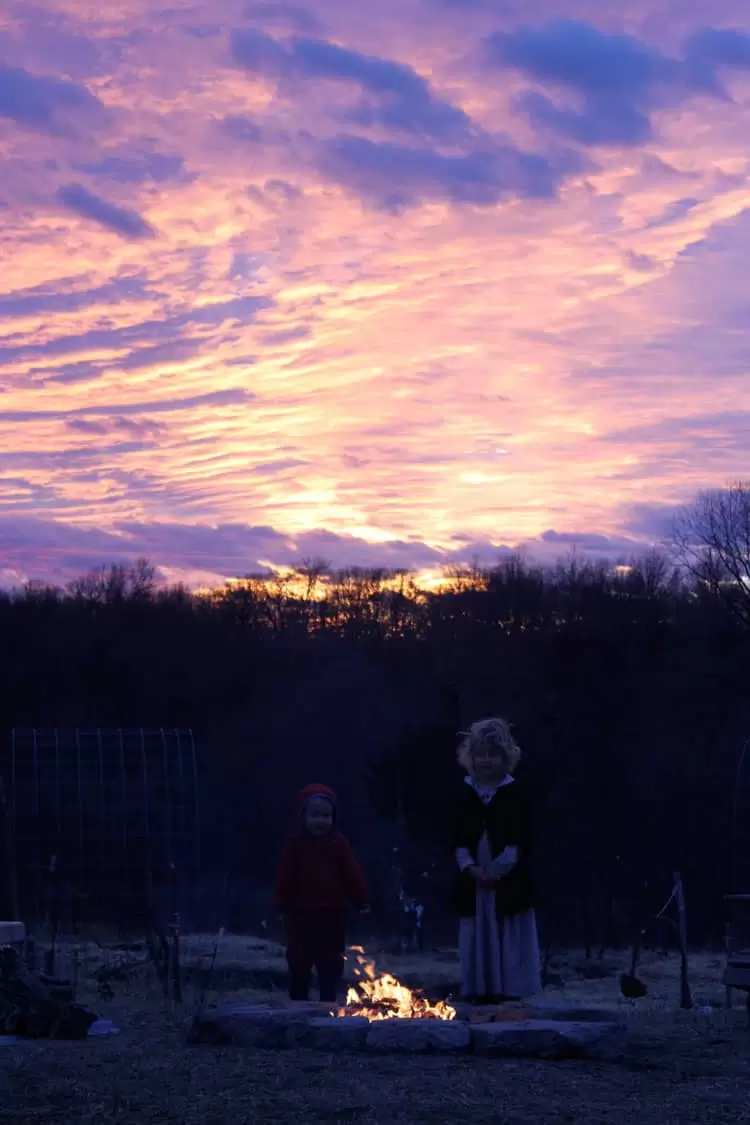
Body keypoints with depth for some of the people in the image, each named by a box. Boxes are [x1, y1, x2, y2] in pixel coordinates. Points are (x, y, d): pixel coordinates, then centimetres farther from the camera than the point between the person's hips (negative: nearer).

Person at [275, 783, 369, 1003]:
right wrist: (284, 906, -9)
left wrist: (361, 900, -3)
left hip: (333, 914, 2)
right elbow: (285, 877, -5)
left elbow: (353, 874, 1)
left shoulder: (338, 843, 2)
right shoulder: (295, 844, -3)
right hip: (301, 913, -2)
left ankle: (328, 1005, 17)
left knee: (332, 964, 8)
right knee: (299, 964, 5)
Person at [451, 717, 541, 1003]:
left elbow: (520, 840, -5)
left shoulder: (515, 792, 0)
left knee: (509, 941, -2)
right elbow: (459, 840, 7)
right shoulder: (466, 795, 9)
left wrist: (497, 870, -14)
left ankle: (510, 992, 2)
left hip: (508, 882, -3)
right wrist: (471, 867, -10)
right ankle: (482, 993, 9)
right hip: (474, 882, 3)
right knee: (478, 938, 4)